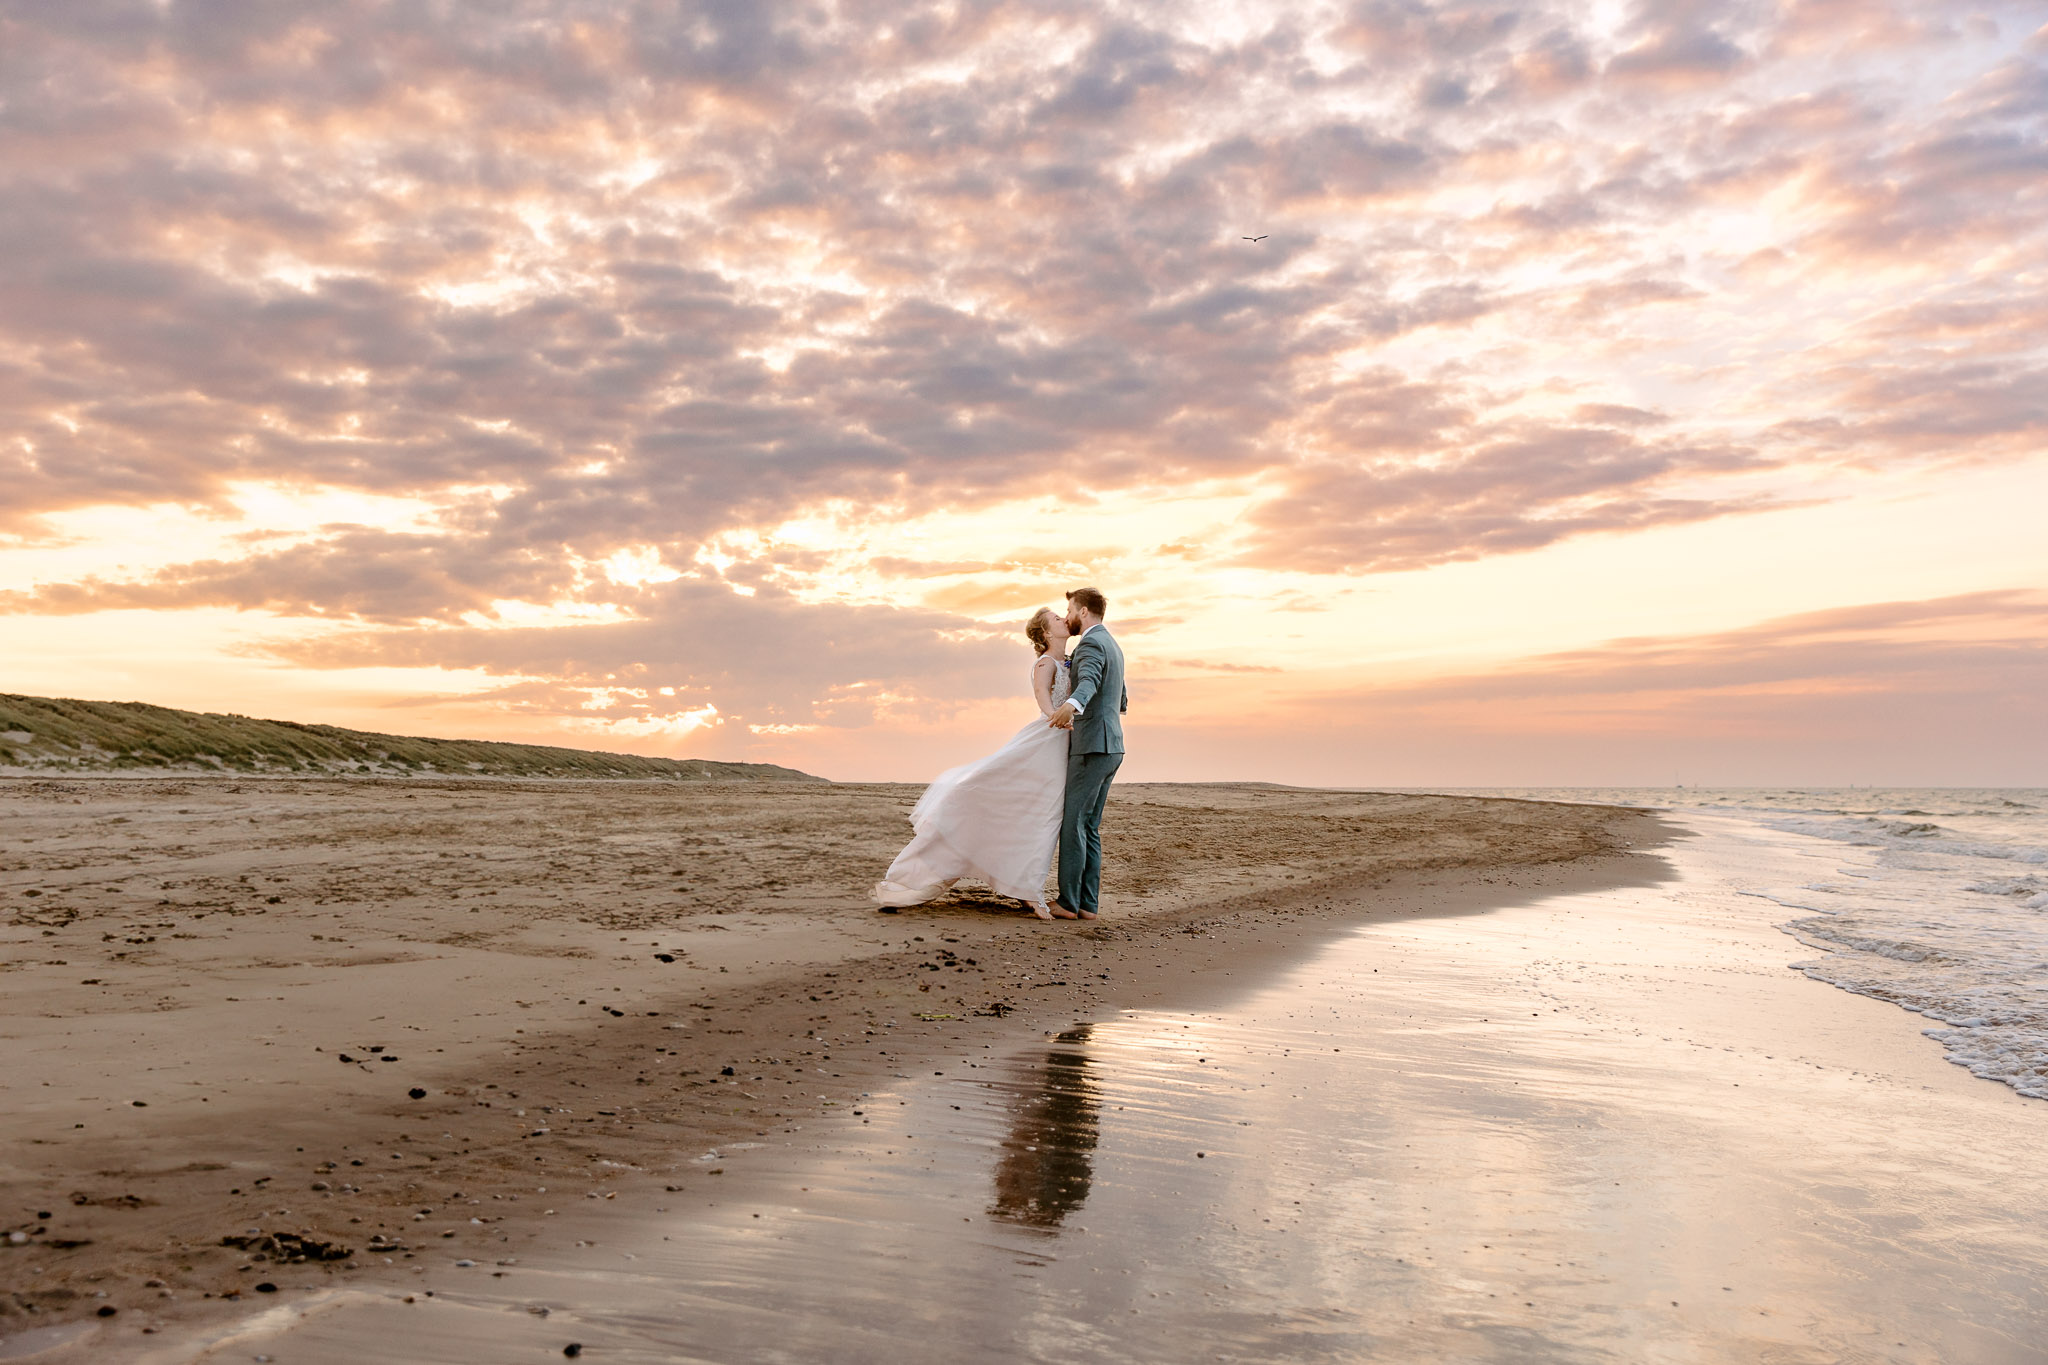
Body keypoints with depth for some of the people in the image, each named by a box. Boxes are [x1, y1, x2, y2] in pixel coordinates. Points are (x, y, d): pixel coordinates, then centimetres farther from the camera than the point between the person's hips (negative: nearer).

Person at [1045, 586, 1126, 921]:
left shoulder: (1091, 644, -11)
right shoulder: (1113, 646, 20)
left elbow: (1089, 682, -34)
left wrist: (1071, 705, -54)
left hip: (1092, 746, -10)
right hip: (1111, 746, 10)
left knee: (1072, 823, -5)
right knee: (1089, 827, 10)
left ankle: (1068, 902, -3)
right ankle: (1087, 902, 9)